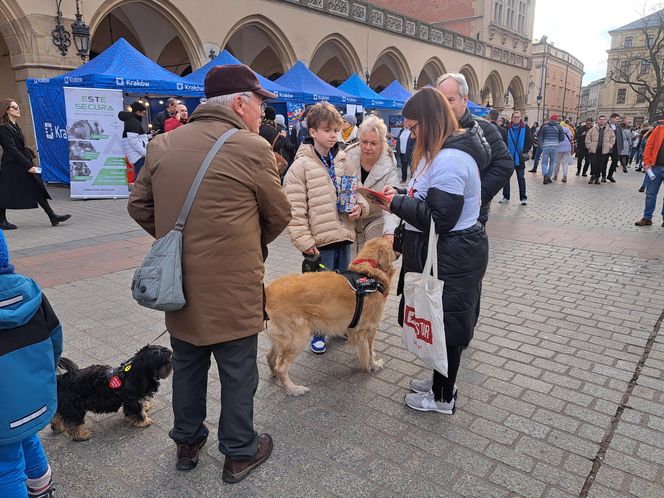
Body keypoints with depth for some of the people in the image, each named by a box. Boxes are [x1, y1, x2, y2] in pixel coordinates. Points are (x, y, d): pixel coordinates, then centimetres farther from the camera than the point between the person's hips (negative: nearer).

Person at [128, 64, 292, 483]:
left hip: (178, 283, 6)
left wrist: (178, 240, 13)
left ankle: (188, 443, 41)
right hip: (233, 289, -5)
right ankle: (239, 453, 31)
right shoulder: (252, 148, -14)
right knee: (238, 373, 13)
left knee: (187, 366, 22)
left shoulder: (163, 145, 3)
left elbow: (139, 206, 10)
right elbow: (279, 214, -4)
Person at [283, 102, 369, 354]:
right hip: (319, 239, -5)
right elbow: (294, 209, -12)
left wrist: (360, 206, -5)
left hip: (343, 235, 5)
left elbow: (358, 190, 17)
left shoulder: (345, 162, 6)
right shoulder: (301, 165, -10)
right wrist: (304, 241, -15)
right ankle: (317, 333, 26)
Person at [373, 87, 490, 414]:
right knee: (441, 321, 21)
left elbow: (439, 218, -26)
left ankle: (443, 397, 24)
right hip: (449, 252, 10)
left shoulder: (449, 159, -23)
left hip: (452, 258, -10)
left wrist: (398, 203, -17)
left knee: (445, 323, 5)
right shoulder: (444, 151, 11)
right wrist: (400, 196, 2)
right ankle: (442, 382, 39)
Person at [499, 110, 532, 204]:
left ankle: (523, 198, 10)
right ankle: (506, 197, 17)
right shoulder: (507, 128, -1)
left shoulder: (525, 128, -2)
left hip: (519, 157, -1)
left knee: (521, 178, 4)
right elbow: (503, 141, 3)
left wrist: (525, 151, -11)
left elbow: (530, 141, -1)